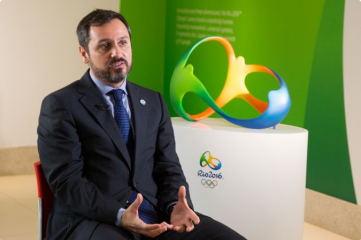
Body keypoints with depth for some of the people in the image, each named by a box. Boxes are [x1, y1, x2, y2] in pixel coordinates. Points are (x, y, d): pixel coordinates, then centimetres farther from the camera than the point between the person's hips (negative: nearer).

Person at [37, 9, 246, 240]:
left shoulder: (153, 102, 16)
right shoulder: (61, 105, -1)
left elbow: (167, 167, 12)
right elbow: (67, 181, -9)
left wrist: (175, 207, -9)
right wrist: (120, 216, -22)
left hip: (156, 216, 5)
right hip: (91, 221, -4)